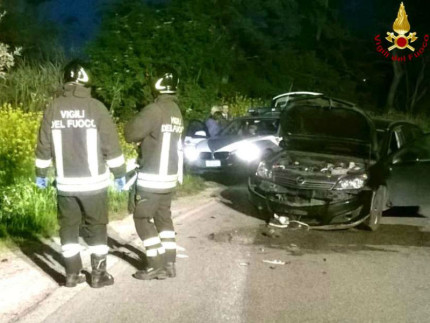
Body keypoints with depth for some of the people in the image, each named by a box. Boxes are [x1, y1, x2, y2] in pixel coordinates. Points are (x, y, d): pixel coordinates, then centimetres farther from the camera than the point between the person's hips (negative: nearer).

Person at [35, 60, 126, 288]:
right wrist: (119, 173, 4)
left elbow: (44, 144, 4)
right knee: (96, 228, 8)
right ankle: (98, 275, 11)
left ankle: (72, 274, 16)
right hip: (94, 182, -2)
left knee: (68, 227, 13)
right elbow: (111, 144, -6)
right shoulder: (96, 107, -7)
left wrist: (41, 173, 15)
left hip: (65, 183, 2)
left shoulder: (54, 107, 0)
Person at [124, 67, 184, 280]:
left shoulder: (155, 109, -19)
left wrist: (136, 121, 2)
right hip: (169, 175, 9)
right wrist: (145, 139, 9)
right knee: (163, 218, 16)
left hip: (152, 177, -9)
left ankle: (156, 266, 2)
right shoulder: (176, 111, 10)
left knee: (142, 218, 2)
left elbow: (130, 134, -15)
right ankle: (169, 264, 17)